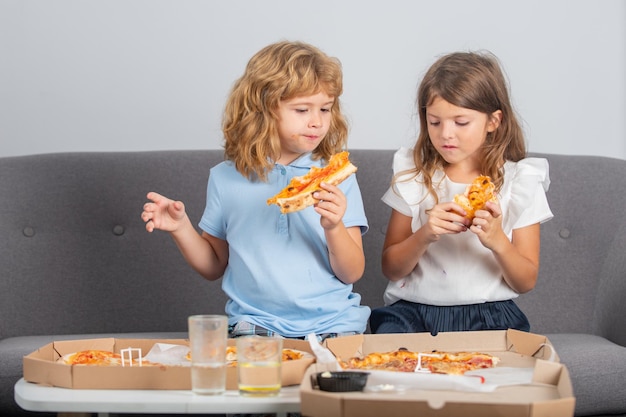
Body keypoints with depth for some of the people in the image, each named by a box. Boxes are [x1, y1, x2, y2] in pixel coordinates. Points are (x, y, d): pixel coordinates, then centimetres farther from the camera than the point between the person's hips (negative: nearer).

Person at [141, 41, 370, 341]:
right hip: (255, 323, 0)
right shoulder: (226, 178, 7)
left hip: (332, 324, 0)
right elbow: (214, 266, 16)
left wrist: (334, 227, -16)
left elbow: (352, 274, 2)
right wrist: (181, 227, -1)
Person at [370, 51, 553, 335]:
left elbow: (526, 282, 4)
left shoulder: (519, 182, 4)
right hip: (414, 309, 0)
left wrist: (497, 241, -16)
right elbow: (390, 269, 7)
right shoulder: (413, 176, 7)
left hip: (488, 314, 0)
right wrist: (424, 236, -13)